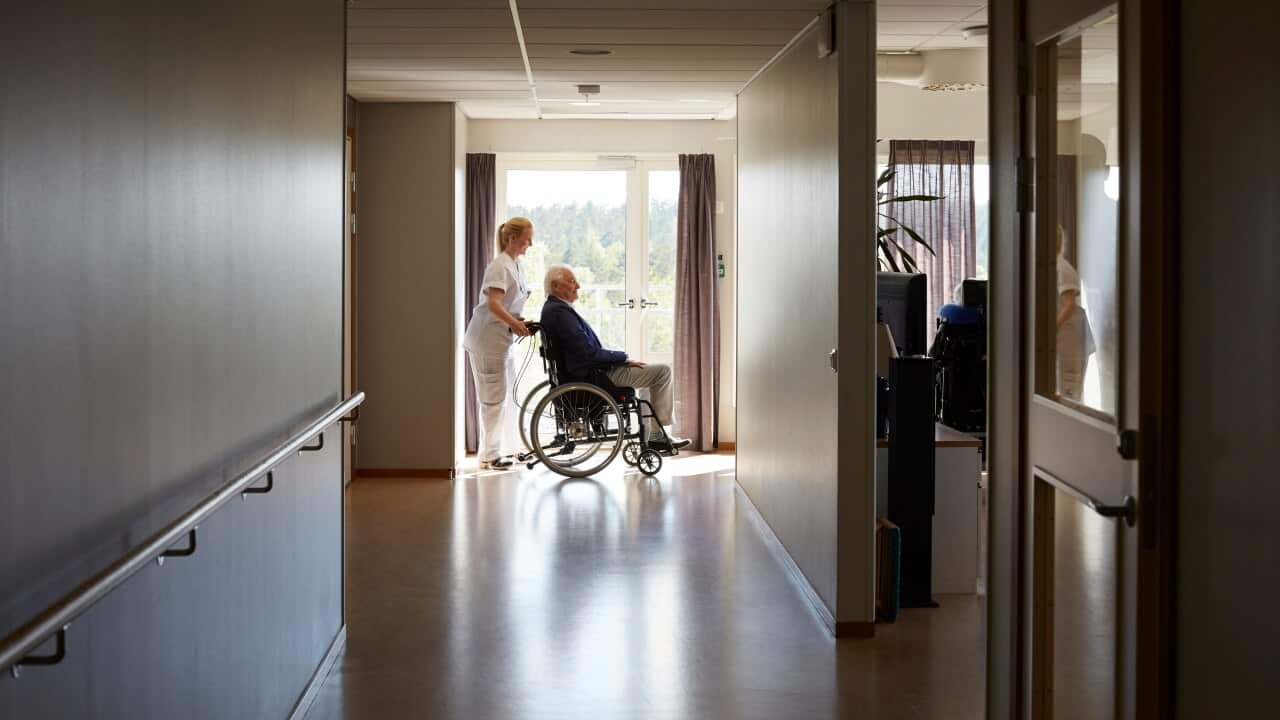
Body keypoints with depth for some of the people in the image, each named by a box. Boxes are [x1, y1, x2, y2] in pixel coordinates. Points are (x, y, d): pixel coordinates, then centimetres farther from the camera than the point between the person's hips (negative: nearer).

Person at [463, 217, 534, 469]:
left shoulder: (517, 266, 14)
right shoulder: (500, 266, -16)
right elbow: (493, 304, -27)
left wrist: (521, 323, 4)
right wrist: (514, 323, -36)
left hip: (503, 339, 10)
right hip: (488, 339, -10)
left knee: (507, 395, 14)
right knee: (494, 397, -6)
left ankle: (502, 450, 22)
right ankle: (489, 455, 0)